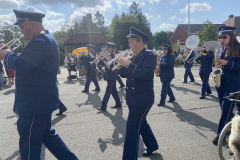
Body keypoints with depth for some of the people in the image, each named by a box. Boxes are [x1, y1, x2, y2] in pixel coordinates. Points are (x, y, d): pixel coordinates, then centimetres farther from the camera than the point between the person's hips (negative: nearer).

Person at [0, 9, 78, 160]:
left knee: (29, 143, 5)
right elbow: (27, 62, 17)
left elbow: (21, 65, -30)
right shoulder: (44, 39, 14)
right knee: (46, 134, 22)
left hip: (36, 102, -10)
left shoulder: (42, 41, -21)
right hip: (40, 100, 10)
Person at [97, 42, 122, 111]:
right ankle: (118, 104, 25)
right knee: (113, 90, 15)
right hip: (110, 76, 10)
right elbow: (105, 64, 14)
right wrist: (101, 60, -3)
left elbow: (111, 65, -27)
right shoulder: (109, 55, 13)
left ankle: (103, 106, -4)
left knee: (108, 91, -7)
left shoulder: (113, 55, -15)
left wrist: (103, 59, -28)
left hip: (112, 76, -10)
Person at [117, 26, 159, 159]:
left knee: (133, 127, -8)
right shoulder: (135, 57, 11)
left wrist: (129, 65, -29)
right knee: (141, 123, 21)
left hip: (142, 99, -9)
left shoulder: (149, 55, -13)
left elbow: (147, 74, -27)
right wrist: (122, 65, -6)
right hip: (134, 98, 9)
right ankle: (152, 146, 42)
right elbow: (125, 74, 13)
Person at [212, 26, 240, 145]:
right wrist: (215, 73, 1)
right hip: (221, 84, 7)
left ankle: (220, 135, 4)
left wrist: (227, 63, -23)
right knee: (225, 109, 14)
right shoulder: (222, 50, 12)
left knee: (226, 110, -5)